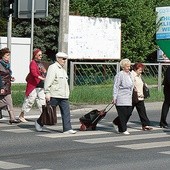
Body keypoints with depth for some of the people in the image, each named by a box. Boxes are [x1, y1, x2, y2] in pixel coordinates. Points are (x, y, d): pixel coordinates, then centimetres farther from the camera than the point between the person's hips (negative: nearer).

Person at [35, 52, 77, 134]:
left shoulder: (62, 69, 19)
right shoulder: (53, 68, -10)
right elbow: (48, 81, -16)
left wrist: (67, 93, 23)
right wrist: (47, 93, -21)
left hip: (64, 96, 8)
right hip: (54, 95, -8)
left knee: (66, 111, -2)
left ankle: (67, 129, -3)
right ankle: (39, 123, 25)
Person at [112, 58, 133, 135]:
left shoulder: (130, 74, 14)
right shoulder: (119, 75, -9)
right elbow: (116, 87, -10)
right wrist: (114, 98, -14)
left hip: (129, 98, 8)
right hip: (121, 98, -8)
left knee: (129, 113, 4)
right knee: (123, 113, -5)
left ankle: (116, 122, 25)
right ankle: (123, 130, 2)